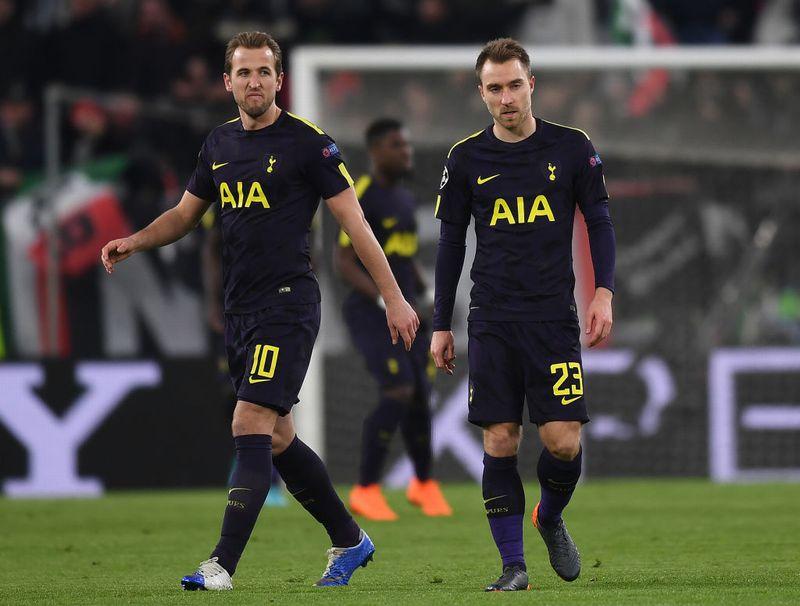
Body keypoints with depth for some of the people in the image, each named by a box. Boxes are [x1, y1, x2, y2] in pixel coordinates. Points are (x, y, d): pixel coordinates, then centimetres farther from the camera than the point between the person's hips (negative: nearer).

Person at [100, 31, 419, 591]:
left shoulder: (308, 143, -7)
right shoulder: (220, 145, 12)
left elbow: (355, 222, -6)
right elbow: (184, 214, 23)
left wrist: (394, 298, -7)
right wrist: (135, 242, 5)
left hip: (288, 303, -8)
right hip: (240, 309, 8)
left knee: (251, 426, -16)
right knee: (277, 439, 12)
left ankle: (223, 566, -20)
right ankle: (349, 541, 28)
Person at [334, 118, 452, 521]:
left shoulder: (405, 199, 15)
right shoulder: (361, 197, -12)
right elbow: (342, 261, -15)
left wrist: (424, 294, 13)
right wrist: (385, 299, -24)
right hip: (369, 312, -8)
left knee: (420, 396, 7)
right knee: (398, 392, -20)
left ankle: (424, 485, 29)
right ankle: (365, 491, -11)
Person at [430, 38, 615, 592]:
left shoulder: (571, 148, 2)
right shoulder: (467, 158, 5)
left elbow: (599, 222, 9)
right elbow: (451, 242, 12)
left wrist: (603, 292, -5)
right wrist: (441, 326, 11)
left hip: (554, 318, -1)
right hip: (492, 321, 1)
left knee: (563, 442, -9)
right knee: (500, 442, -5)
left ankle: (550, 519, 22)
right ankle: (514, 565, 1)